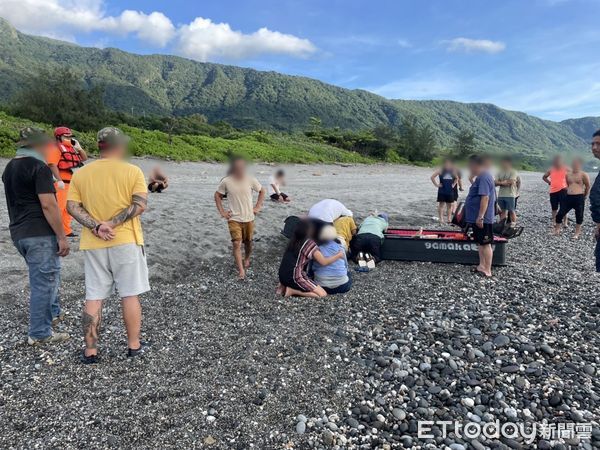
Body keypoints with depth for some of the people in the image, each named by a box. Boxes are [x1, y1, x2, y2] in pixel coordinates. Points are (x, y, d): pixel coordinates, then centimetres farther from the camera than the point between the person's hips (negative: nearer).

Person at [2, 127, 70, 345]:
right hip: (39, 234, -9)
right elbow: (48, 205, -20)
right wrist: (62, 237, -17)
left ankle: (53, 314, 37)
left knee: (45, 276, 24)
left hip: (18, 233, 9)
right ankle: (40, 334, 9)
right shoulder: (39, 167, -15)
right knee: (43, 282, 1)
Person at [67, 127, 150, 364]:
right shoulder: (132, 171, -5)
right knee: (130, 295, 7)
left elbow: (72, 206, -3)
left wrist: (96, 227, -11)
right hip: (126, 241, -3)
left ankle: (90, 351, 15)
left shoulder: (80, 173, 5)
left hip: (93, 244, 3)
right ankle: (134, 345, 16)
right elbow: (140, 204, -14)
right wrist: (112, 224, -15)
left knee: (93, 297, 10)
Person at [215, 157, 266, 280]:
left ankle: (247, 259, 45)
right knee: (236, 244, -10)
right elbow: (217, 195, 4)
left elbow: (262, 191, 6)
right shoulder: (226, 181, -11)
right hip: (234, 218, -2)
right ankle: (241, 270, -5)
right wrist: (222, 211, -2)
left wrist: (258, 207, 0)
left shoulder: (251, 180, -10)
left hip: (249, 218, 2)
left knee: (248, 242, 16)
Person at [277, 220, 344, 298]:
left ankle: (284, 285, 12)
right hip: (295, 277, -8)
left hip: (283, 275, 8)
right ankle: (292, 291, -7)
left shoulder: (294, 240, 9)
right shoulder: (309, 243, -13)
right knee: (323, 294, -3)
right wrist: (339, 255, -1)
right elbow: (324, 262, -14)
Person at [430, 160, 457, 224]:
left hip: (450, 191, 4)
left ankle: (448, 218, 16)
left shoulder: (453, 171, 7)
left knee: (449, 205, 8)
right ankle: (441, 219, 3)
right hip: (442, 191, -4)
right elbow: (432, 177, -9)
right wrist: (437, 184, -10)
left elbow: (456, 178, 24)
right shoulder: (440, 170, -6)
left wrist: (454, 184, 10)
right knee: (441, 205, -1)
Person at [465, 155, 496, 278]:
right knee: (480, 243, 16)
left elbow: (485, 198, -26)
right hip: (477, 218, 11)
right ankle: (482, 266, 25)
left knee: (485, 244, -4)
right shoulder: (481, 176, 15)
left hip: (482, 219, -11)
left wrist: (480, 217, -27)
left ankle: (487, 271, 2)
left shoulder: (484, 177, -18)